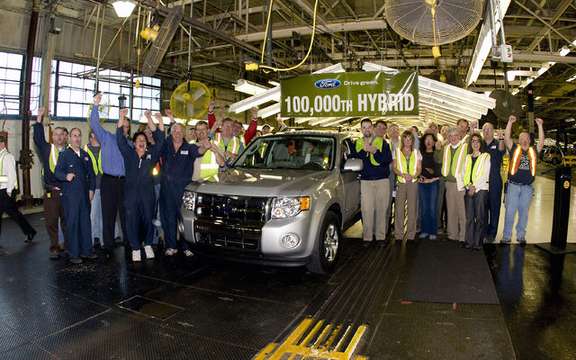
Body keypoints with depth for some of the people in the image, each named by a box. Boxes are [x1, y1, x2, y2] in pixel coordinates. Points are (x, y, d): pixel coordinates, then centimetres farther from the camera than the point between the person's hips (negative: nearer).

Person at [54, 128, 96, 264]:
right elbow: (57, 172, -5)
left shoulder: (85, 155, 15)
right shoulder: (64, 154, 2)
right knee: (72, 223, -2)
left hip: (85, 194, 4)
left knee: (86, 222, 7)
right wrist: (66, 176, -25)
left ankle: (86, 250, 17)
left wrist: (91, 189, 8)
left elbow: (91, 174, 17)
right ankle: (73, 254, 5)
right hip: (70, 194, -4)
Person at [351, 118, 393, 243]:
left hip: (382, 180, 0)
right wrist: (364, 150, -14)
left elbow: (388, 159, -5)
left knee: (381, 210, 1)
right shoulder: (357, 144, 11)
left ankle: (381, 236, 9)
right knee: (367, 210, -4)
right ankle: (367, 237, 2)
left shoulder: (382, 142, 7)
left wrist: (375, 151, -18)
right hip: (366, 181, 0)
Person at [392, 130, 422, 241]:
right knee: (399, 208, -3)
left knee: (412, 209, 2)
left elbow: (419, 168, 8)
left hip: (413, 182, 1)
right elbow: (394, 167, 3)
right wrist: (403, 174, -14)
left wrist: (413, 176, -12)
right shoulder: (397, 151, 6)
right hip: (401, 182, -1)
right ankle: (398, 235, 5)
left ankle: (411, 234, 11)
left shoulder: (416, 152, 9)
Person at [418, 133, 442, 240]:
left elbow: (440, 169, -2)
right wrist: (419, 176, -1)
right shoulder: (420, 153, 11)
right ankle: (424, 230, 12)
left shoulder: (437, 154, 3)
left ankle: (433, 232, 5)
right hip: (422, 183, 3)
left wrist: (432, 179, -8)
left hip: (433, 183, -2)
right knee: (424, 208, 4)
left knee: (432, 208, -3)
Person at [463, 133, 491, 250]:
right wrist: (469, 185, -5)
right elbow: (464, 173, 10)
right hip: (469, 189, 4)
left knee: (479, 216, -4)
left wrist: (475, 187, -9)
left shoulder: (486, 156, 3)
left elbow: (485, 174, -4)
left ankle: (478, 242, 2)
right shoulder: (468, 157, 17)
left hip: (481, 189, -4)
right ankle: (469, 241, 6)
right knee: (469, 216, 2)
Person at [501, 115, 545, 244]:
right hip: (513, 185, -2)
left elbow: (541, 141, 1)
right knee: (510, 211, 0)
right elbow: (507, 138, -5)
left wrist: (540, 125, -3)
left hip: (527, 187, 2)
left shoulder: (533, 151, 10)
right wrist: (510, 122, -10)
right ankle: (506, 236, 7)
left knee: (524, 212, 10)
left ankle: (521, 236, 21)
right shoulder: (514, 149, 5)